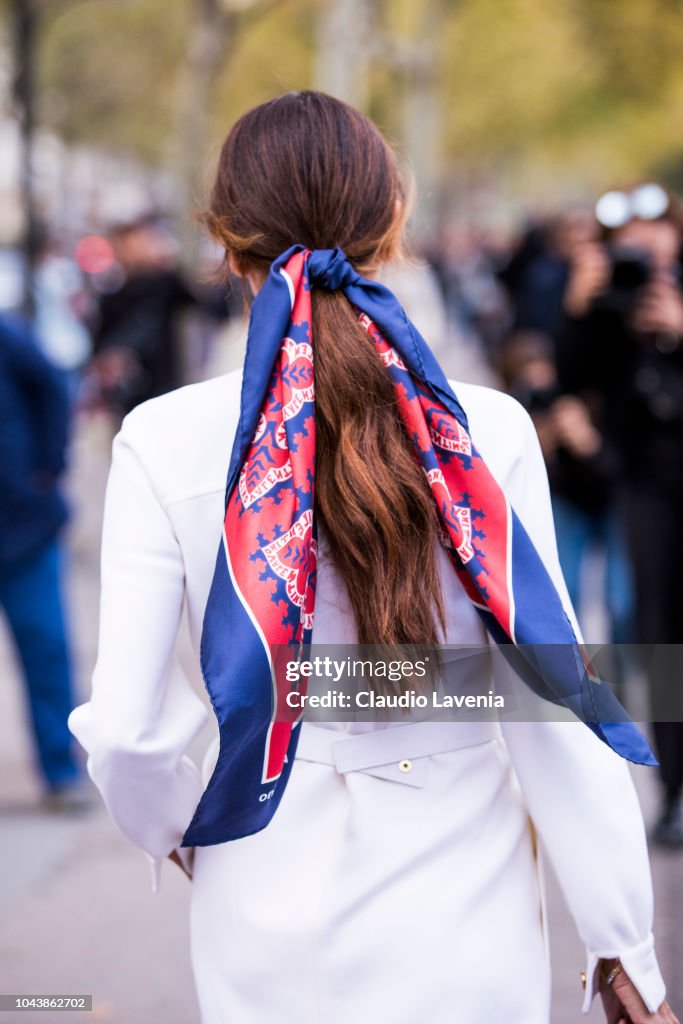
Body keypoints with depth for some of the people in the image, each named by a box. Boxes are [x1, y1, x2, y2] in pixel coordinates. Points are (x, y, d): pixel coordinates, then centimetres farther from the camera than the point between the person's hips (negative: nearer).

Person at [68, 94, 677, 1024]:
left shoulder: (166, 443, -13)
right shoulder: (488, 432, -13)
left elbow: (124, 729, -12)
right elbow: (554, 705, -11)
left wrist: (177, 829, 10)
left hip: (271, 933, 0)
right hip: (464, 939, 0)